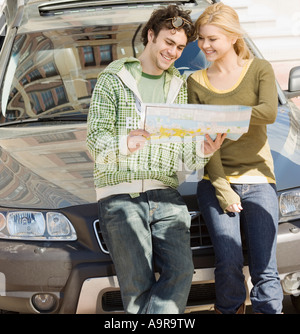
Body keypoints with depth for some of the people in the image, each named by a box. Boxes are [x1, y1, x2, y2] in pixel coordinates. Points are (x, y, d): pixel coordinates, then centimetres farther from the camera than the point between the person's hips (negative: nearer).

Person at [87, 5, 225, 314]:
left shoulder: (178, 86, 21)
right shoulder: (112, 79, 8)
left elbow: (183, 146, 14)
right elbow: (94, 138, -3)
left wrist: (203, 150, -10)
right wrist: (125, 143, -25)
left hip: (164, 194, 4)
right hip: (120, 192, -4)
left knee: (180, 271, -18)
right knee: (138, 283, -14)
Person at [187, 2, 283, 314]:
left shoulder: (259, 70, 6)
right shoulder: (196, 82, 9)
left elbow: (269, 112, -14)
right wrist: (221, 186, -10)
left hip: (258, 180, 0)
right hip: (216, 182, 1)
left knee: (265, 270, -7)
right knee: (229, 264, -13)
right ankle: (229, 310, 4)